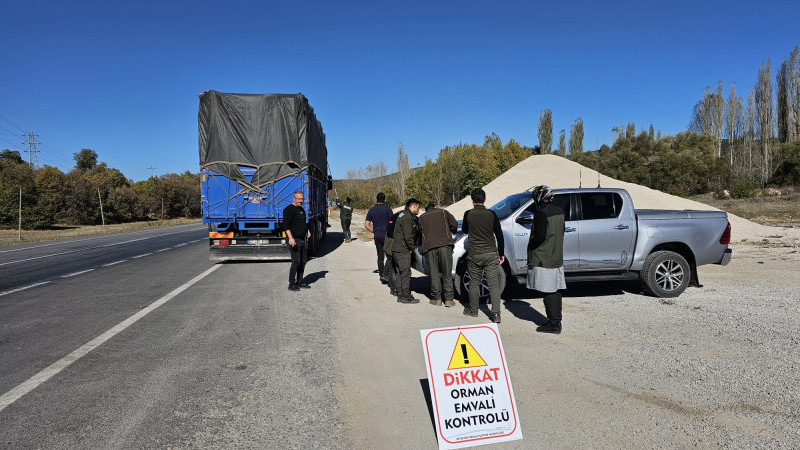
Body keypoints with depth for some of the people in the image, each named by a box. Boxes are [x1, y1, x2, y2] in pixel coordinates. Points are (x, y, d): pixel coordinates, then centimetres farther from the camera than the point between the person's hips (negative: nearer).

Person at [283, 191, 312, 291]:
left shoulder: (302, 209, 19)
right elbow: (286, 225, -19)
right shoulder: (289, 209, -10)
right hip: (294, 240, -9)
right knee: (296, 262, -11)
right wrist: (290, 238, -29)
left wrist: (307, 230, 21)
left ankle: (300, 282, 21)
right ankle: (291, 284, -3)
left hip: (303, 239, 9)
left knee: (303, 262, 10)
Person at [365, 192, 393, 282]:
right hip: (387, 236, -4)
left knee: (380, 256, 11)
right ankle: (385, 274, -5)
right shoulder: (387, 209, -7)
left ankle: (381, 275, 12)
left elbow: (366, 225, 8)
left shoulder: (371, 210, 6)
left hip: (377, 237, 4)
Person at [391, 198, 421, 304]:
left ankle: (400, 296, 19)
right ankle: (406, 297, 2)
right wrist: (412, 248, -8)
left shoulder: (403, 214, 16)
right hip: (403, 250, -10)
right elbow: (408, 236, -21)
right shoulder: (408, 217, -16)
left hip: (396, 249, 10)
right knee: (406, 273, -4)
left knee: (400, 273, 13)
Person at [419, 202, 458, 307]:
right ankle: (448, 299, 3)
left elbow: (421, 232, 18)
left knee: (434, 274, 8)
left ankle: (437, 299, 11)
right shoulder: (443, 212, 18)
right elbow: (454, 224, 14)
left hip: (429, 247, 1)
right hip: (445, 244, -1)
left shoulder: (421, 218, 21)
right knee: (447, 273, 4)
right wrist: (449, 231, 33)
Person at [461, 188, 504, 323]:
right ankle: (496, 314, -7)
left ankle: (473, 310, 26)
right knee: (494, 284, 0)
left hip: (474, 254, 0)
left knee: (474, 283, 13)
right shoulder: (491, 214, -2)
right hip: (491, 253, 0)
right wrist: (502, 253, 8)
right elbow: (499, 235, 1)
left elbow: (464, 230, 15)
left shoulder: (468, 214, -3)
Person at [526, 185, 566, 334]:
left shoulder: (541, 213, -17)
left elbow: (540, 236, -20)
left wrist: (530, 247, -4)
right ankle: (556, 321, 22)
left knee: (548, 292, -3)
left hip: (543, 259, -9)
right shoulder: (559, 211, 10)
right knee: (555, 291, 14)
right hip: (557, 257, 9)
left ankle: (553, 324, 1)